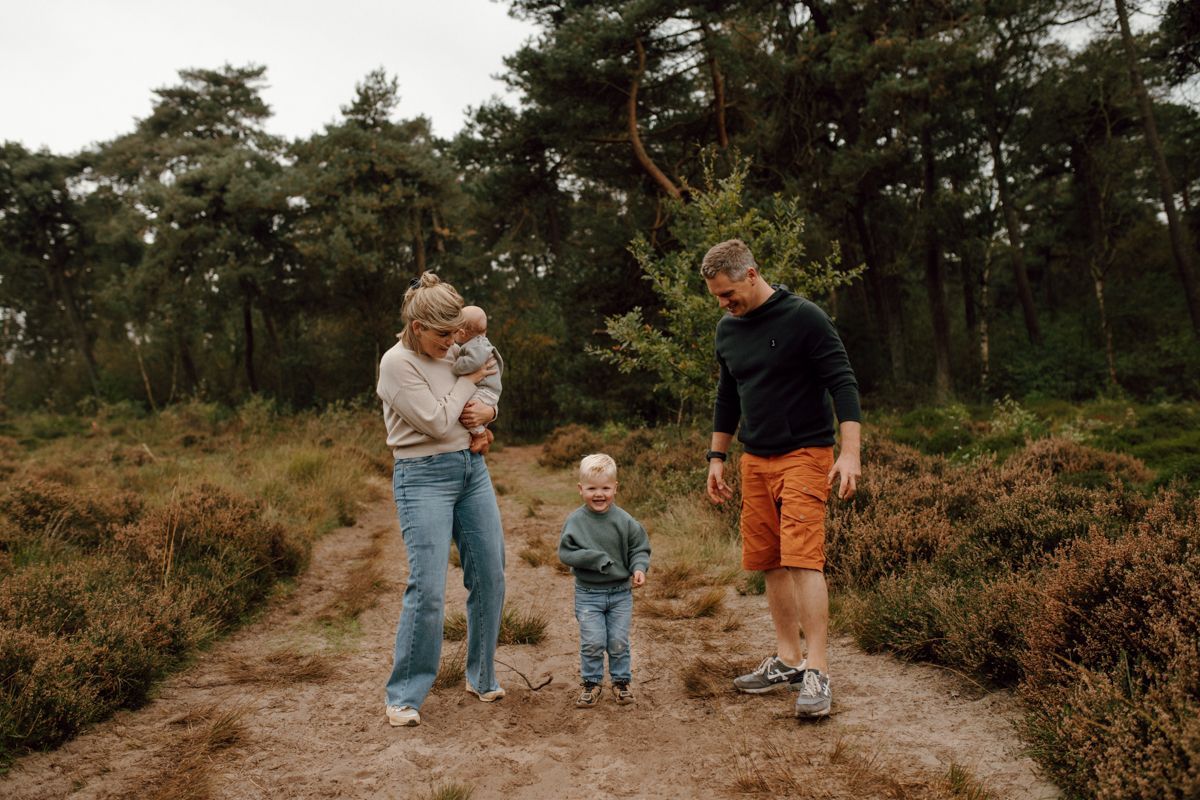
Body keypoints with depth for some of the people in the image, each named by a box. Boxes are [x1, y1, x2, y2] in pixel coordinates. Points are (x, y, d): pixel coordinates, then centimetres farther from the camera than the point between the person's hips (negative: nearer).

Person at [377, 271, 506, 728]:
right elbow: (436, 422, -18)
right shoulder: (397, 363, -11)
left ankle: (482, 678, 24)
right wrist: (470, 380, -5)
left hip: (472, 470, 7)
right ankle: (404, 695, 4)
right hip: (424, 477, -7)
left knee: (490, 576, 6)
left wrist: (487, 411, -4)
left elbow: (487, 399, 20)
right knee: (427, 588, -12)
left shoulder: (454, 353, 9)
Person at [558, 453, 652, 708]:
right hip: (588, 593, -1)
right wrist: (597, 559, -21)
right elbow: (565, 553, -14)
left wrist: (639, 568, -18)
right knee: (592, 642, -1)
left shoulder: (624, 520, -6)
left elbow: (640, 548, 2)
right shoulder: (575, 520, -9)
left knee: (619, 641, 6)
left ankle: (621, 681, 25)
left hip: (621, 592, 1)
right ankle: (591, 683, 18)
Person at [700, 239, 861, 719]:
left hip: (804, 456, -7)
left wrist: (850, 452, -23)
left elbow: (842, 383, -13)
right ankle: (787, 661, 19)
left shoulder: (804, 318, -10)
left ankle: (817, 672, -8)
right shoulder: (728, 330, 10)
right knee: (769, 563, 9)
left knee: (802, 559, -13)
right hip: (755, 461, 7)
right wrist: (716, 457, 18)